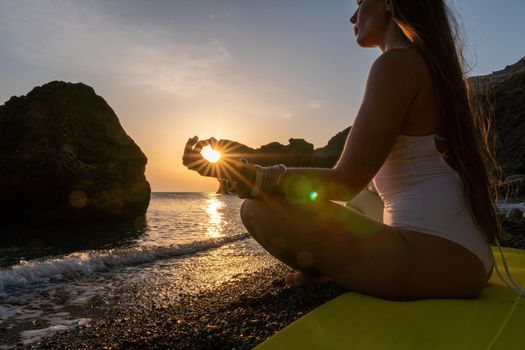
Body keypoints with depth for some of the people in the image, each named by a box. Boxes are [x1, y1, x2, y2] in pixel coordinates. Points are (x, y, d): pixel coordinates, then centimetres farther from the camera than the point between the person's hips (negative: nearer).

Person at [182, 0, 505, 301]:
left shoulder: (397, 63, -11)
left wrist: (239, 171, -17)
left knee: (260, 210, -16)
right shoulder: (435, 67, 18)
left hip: (436, 259, -11)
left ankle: (326, 275, 7)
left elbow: (345, 182, -17)